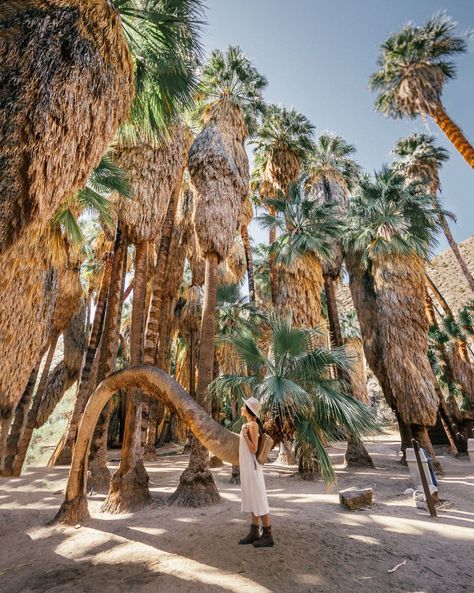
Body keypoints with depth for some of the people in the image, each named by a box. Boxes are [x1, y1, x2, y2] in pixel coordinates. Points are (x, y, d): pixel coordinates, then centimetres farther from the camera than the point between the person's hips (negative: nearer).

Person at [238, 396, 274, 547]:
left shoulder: (253, 425, -18)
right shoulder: (249, 424, 9)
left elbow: (254, 449, -21)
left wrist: (244, 434, -29)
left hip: (251, 467, -9)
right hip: (247, 467, 9)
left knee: (259, 500, 1)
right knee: (252, 500, 16)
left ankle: (268, 536, 13)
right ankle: (254, 533, 26)